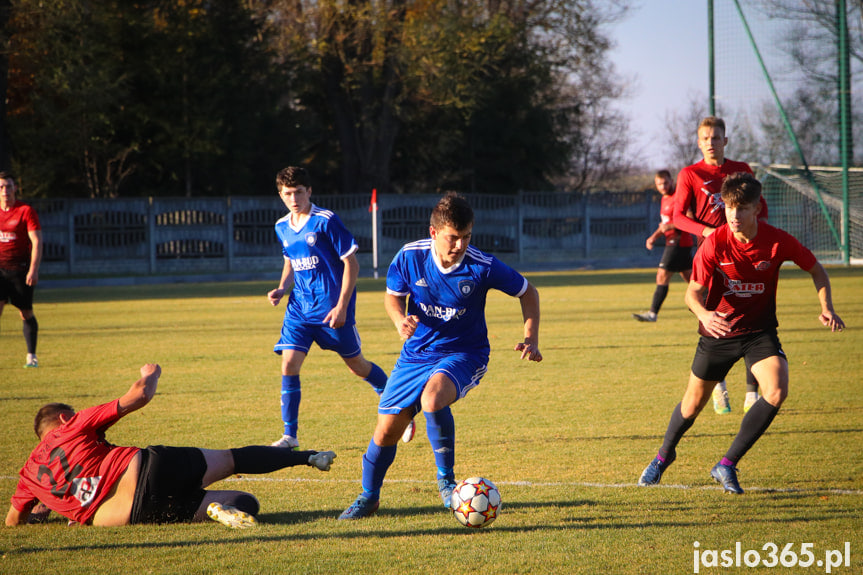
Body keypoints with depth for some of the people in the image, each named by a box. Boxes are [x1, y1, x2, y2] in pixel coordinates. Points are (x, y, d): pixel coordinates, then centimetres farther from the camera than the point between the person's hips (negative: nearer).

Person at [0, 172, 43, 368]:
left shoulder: (26, 211, -5)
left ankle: (31, 356, 15)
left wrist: (33, 270, -20)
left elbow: (37, 242, -10)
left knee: (26, 314, 3)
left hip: (20, 269, -3)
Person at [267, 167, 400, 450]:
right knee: (289, 364, -9)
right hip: (300, 307, 5)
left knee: (357, 365, 6)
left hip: (332, 308, -5)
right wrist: (282, 289, 4)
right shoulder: (282, 227, 7)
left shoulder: (326, 221, -12)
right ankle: (289, 436, -5)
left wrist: (342, 306, -16)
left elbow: (351, 263, -11)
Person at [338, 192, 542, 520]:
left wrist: (531, 340, -12)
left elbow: (527, 292, -3)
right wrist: (400, 320, -16)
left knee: (433, 397, -36)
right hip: (416, 354, 3)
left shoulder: (482, 267, -19)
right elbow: (393, 295, 6)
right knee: (386, 431, 4)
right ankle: (368, 497, 31)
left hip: (464, 354, -3)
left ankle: (446, 478, -15)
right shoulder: (409, 257, -14)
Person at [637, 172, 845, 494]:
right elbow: (693, 292, -15)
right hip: (718, 331, 0)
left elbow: (817, 270, 0)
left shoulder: (777, 241, -16)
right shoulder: (715, 243, -19)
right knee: (694, 403, 12)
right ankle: (664, 455, 44)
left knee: (777, 391, -25)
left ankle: (727, 466, -12)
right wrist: (703, 314, -38)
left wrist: (826, 308, -15)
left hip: (760, 331, 0)